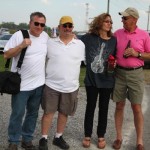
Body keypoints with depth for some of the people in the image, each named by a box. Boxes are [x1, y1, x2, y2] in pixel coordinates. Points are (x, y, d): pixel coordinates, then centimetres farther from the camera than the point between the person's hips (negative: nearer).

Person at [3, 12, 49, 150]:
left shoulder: (45, 36, 6)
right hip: (21, 84, -5)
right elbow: (6, 55, -11)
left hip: (38, 84, 5)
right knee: (18, 114, 2)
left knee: (33, 113, 14)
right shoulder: (19, 35, -9)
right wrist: (21, 46, -22)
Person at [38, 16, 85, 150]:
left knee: (64, 113, 13)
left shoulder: (80, 44, 2)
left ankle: (58, 137, 30)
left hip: (71, 87, 2)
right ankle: (44, 138, 19)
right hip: (51, 85, -1)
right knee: (48, 112, 6)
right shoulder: (50, 43, 0)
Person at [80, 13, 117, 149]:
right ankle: (87, 135, 25)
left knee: (103, 109, 12)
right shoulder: (88, 38, -4)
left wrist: (114, 63, -9)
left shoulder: (113, 40, 1)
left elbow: (115, 58, 9)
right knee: (90, 107, 11)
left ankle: (101, 136, 27)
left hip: (107, 80, 1)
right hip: (91, 79, -1)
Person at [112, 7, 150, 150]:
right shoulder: (117, 33, 4)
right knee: (119, 106, 8)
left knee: (137, 108, 1)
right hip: (119, 73, 2)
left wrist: (137, 54, -14)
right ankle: (119, 137, 21)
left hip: (135, 74, -2)